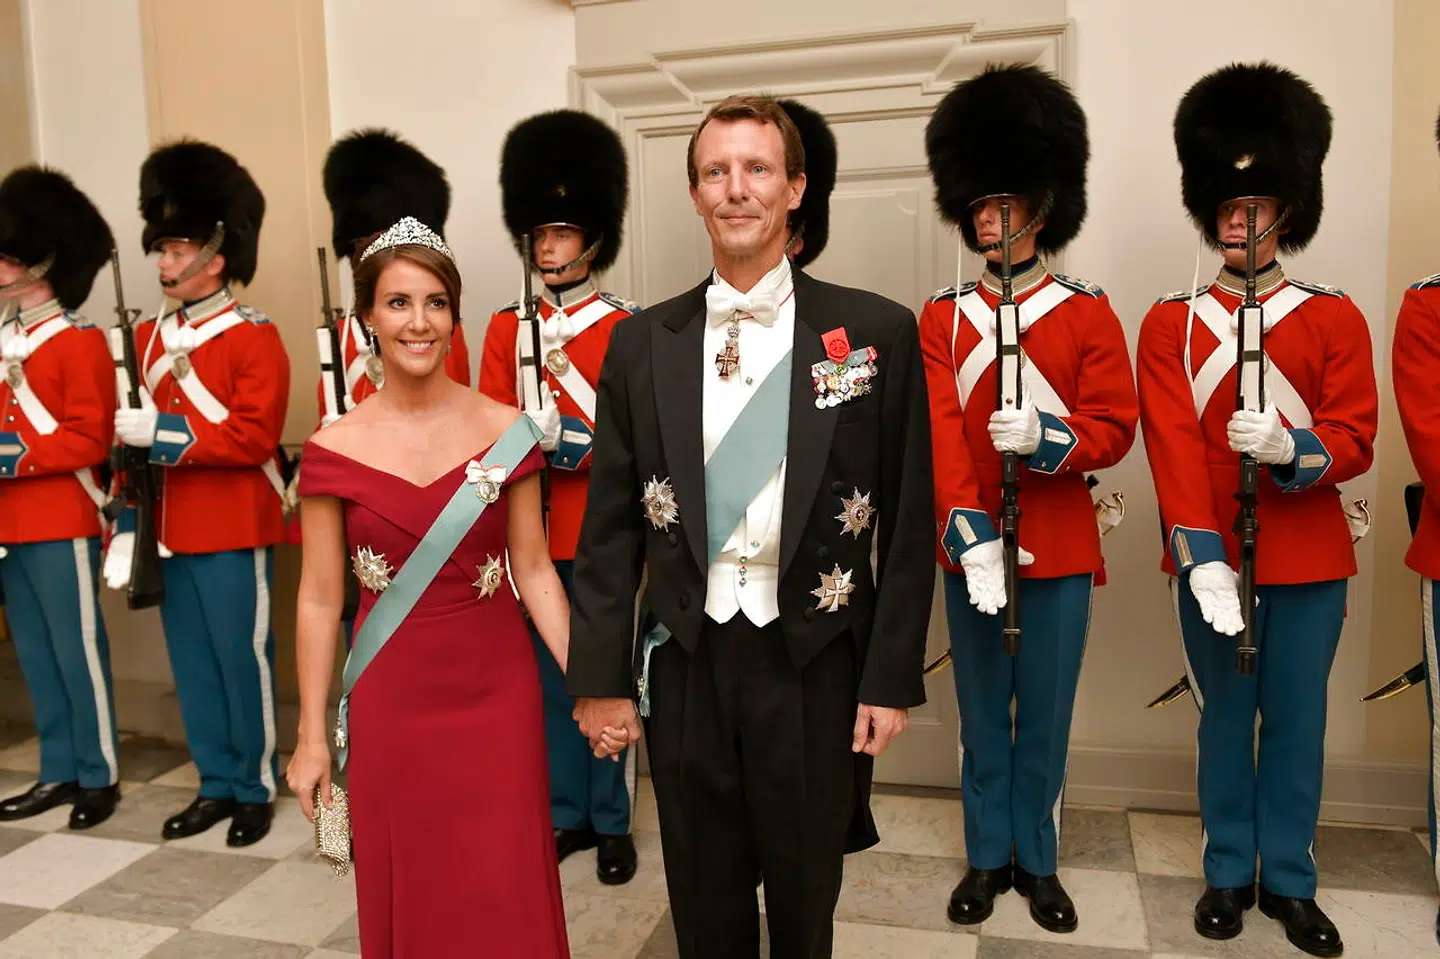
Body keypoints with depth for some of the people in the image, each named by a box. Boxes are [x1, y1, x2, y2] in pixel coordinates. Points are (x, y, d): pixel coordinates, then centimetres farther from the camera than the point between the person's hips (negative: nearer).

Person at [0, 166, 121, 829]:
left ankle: (100, 776, 12)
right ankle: (59, 773, 24)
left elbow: (90, 440, -15)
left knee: (77, 650, 0)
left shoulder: (82, 344, -9)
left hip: (62, 525, -8)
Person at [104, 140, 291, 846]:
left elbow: (254, 438, -17)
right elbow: (130, 436, 13)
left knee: (242, 658, 3)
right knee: (192, 664, 13)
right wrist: (125, 524, 8)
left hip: (233, 532, -7)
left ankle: (256, 789, 19)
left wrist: (161, 431, -19)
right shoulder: (148, 337, 12)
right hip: (169, 530, 7)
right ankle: (217, 784, 27)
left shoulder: (254, 338, -9)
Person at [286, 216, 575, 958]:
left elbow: (533, 569, 0)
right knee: (407, 893, 15)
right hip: (390, 702, 1)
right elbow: (319, 599, 0)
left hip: (497, 695, 0)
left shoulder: (505, 431, -4)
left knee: (506, 894, 7)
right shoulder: (334, 449, -5)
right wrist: (312, 737, 2)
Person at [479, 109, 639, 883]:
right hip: (532, 531, 3)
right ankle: (564, 814, 28)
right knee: (548, 677, 13)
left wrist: (572, 440, -22)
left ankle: (612, 824, 21)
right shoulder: (506, 328, 8)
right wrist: (536, 437, -18)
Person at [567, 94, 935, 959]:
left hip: (816, 666, -1)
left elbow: (907, 524, -4)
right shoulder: (643, 343, 1)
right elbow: (612, 526, 2)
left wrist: (892, 680, -5)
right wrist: (601, 676, 0)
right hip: (687, 663, 2)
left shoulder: (878, 332, -5)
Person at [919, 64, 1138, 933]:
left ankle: (1038, 861, 29)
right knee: (983, 715, 13)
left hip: (1061, 550, -1)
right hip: (971, 548, 1)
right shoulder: (942, 318, 1)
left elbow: (1115, 428, -4)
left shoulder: (1090, 315, 0)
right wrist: (969, 533, -21)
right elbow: (938, 432, -9)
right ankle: (989, 857, 29)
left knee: (1045, 716, 11)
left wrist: (1046, 436, -25)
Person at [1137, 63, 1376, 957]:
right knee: (1226, 718, 11)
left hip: (1311, 560, 1)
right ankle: (1229, 873, 28)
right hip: (1214, 559, -1)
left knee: (1298, 722, 11)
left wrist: (1289, 447, -26)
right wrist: (1201, 555, -20)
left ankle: (1291, 882, 29)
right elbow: (1173, 446, -11)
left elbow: (1355, 440, -4)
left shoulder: (1336, 318, 2)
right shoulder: (1170, 322, -1)